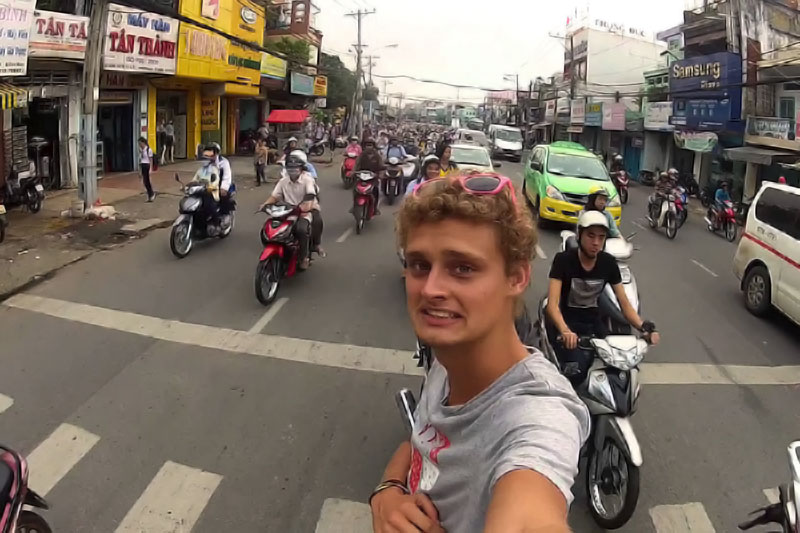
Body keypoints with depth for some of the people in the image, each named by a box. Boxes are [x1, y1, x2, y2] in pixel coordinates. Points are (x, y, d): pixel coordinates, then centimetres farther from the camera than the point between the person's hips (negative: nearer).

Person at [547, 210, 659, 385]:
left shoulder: (608, 263, -3)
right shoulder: (563, 260, -16)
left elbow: (624, 303, -2)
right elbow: (552, 304, -25)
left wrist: (644, 327, -22)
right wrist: (565, 331, -45)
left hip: (592, 321, 5)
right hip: (565, 320, -4)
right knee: (576, 370, -30)